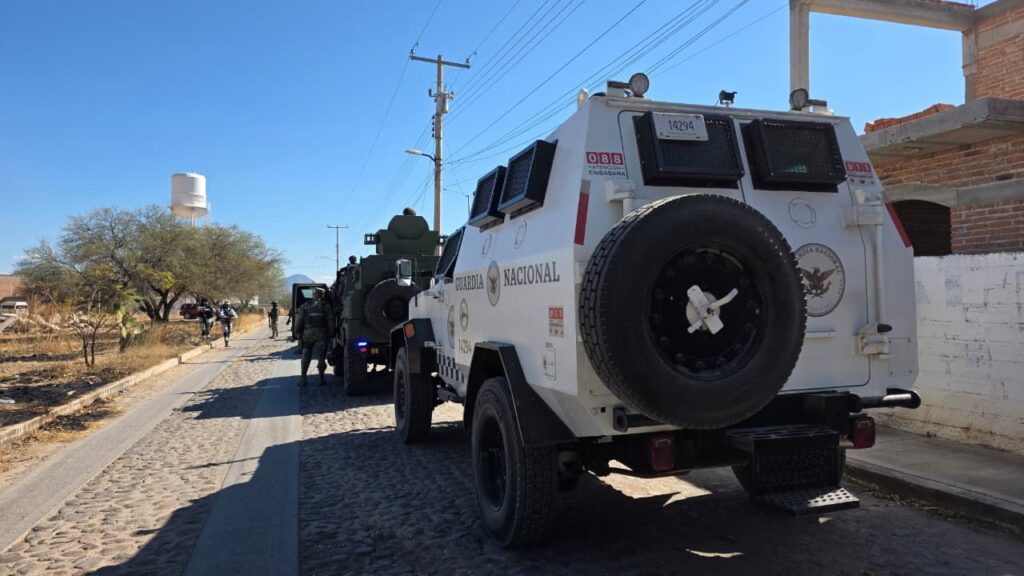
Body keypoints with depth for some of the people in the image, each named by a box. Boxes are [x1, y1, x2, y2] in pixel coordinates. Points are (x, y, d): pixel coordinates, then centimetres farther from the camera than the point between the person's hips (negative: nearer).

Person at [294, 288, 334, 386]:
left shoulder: (305, 306, 7)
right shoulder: (326, 306, 1)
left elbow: (298, 321, 4)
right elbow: (331, 322, -4)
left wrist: (298, 333, 11)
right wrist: (330, 334, 2)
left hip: (307, 334, 2)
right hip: (321, 335, -2)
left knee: (306, 357, 12)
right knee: (321, 357, 3)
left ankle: (303, 378, 11)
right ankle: (321, 379, 2)